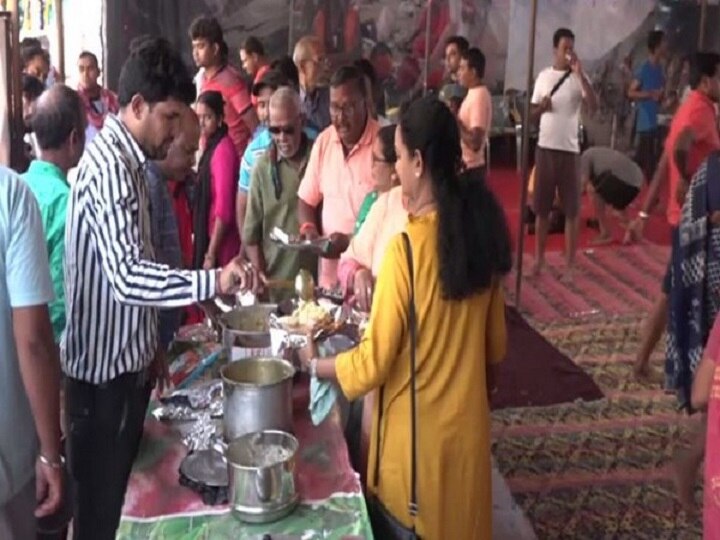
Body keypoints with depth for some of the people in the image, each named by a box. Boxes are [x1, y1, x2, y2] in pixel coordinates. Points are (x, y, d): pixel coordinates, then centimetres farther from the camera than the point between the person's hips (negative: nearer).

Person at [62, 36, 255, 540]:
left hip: (127, 362, 9)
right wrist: (214, 281, -42)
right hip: (103, 370, -9)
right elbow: (128, 276, -33)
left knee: (120, 495, 21)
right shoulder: (107, 167, -21)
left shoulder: (128, 162, 11)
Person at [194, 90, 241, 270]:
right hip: (208, 237, 9)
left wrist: (211, 253, -19)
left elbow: (224, 209, -20)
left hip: (221, 248, -9)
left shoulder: (223, 150, -15)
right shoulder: (211, 147, 13)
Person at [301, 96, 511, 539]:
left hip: (416, 433, -5)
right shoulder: (479, 227, -5)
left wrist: (315, 364, 0)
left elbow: (373, 363, -17)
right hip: (468, 423, 5)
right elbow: (496, 343, 7)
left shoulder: (406, 246, -23)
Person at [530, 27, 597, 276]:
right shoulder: (543, 76, 7)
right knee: (541, 207, 9)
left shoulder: (578, 78, -2)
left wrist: (579, 73, -22)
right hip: (545, 147, 3)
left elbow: (593, 105, -19)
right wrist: (541, 107, -10)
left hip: (569, 148, -3)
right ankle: (539, 259, 20)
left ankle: (570, 261, 9)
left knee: (571, 208, 1)